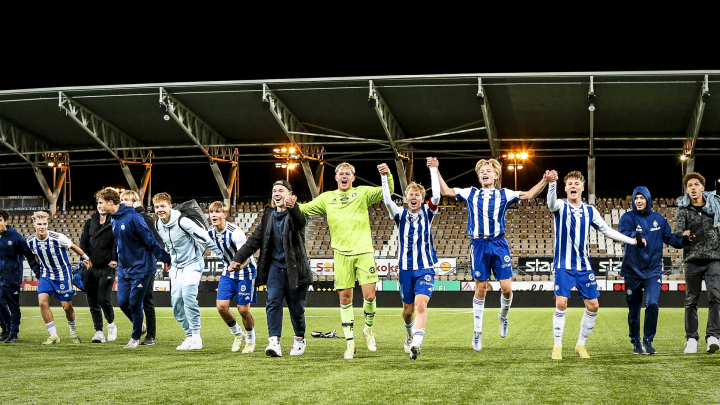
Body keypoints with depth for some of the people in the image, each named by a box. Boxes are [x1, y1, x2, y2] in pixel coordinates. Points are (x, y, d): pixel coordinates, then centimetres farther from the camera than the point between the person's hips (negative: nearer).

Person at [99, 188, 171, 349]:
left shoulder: (132, 217, -19)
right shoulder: (113, 220, 7)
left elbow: (150, 240, -18)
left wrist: (167, 259, -16)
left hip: (140, 268, -7)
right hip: (124, 269, 8)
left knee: (134, 303, -4)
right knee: (123, 302, 5)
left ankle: (135, 338, 11)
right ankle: (139, 326, 28)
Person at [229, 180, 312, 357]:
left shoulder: (295, 213, -6)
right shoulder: (269, 215, 10)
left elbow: (301, 222, -33)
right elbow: (255, 240, 14)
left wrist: (292, 208, -55)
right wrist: (238, 258, 5)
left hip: (294, 267, -4)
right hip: (275, 265, 4)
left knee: (296, 307, 3)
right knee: (273, 302, -14)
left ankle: (299, 339, 25)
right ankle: (274, 342, -21)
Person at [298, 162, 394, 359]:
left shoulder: (362, 193, 8)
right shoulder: (327, 197, 13)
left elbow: (387, 192, -3)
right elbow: (305, 209, 14)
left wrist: (388, 175, -22)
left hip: (364, 252, -2)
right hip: (341, 254, 2)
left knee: (369, 296, -8)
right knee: (345, 298, 2)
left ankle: (368, 329, 20)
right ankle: (350, 342, 10)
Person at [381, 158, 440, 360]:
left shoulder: (427, 213, 2)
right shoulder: (400, 215, 3)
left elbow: (436, 197, -17)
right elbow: (387, 201, -16)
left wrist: (433, 171, -17)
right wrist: (384, 177, -25)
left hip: (425, 269, -2)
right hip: (406, 269, 2)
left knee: (421, 305, -21)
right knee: (408, 309, 13)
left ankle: (416, 343, -33)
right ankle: (410, 334, 43)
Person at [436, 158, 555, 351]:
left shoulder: (504, 194, 10)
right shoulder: (471, 194, 13)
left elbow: (529, 195, 6)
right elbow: (446, 191, 17)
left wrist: (544, 180, -7)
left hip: (499, 244, 0)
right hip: (479, 245, 0)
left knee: (507, 288, -6)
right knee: (480, 290, 2)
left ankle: (503, 317, 26)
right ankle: (477, 333, 12)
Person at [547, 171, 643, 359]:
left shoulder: (590, 211, 7)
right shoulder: (560, 206, -4)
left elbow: (607, 230, 15)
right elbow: (551, 202, -28)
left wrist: (633, 241, 9)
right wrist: (552, 183, -50)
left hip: (584, 267, 4)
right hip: (564, 266, -4)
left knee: (593, 306, 1)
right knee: (561, 303, -13)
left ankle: (581, 344, 18)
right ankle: (557, 347, 0)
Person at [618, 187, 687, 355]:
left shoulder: (659, 219, 6)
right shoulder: (628, 217, -5)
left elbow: (669, 237, 11)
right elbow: (622, 232, -24)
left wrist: (683, 241, -9)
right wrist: (635, 236, -46)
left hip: (653, 270, 1)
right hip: (632, 270, -1)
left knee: (652, 304, -15)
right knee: (633, 309, 7)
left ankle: (648, 341, -1)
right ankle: (636, 342, 25)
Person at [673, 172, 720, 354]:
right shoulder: (683, 209, 4)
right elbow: (677, 232, -9)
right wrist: (682, 236, -31)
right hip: (693, 260, 0)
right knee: (691, 300, 2)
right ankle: (691, 339, 9)